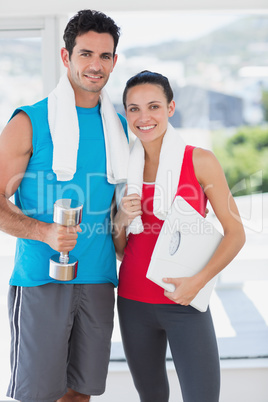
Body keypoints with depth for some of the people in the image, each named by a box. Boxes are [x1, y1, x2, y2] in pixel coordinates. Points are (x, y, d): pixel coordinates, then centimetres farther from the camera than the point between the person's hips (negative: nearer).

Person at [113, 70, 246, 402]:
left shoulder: (200, 161, -5)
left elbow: (235, 233, -5)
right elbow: (120, 250, 12)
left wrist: (197, 281, -16)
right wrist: (121, 220, -9)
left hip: (185, 302, -3)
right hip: (134, 302, 4)